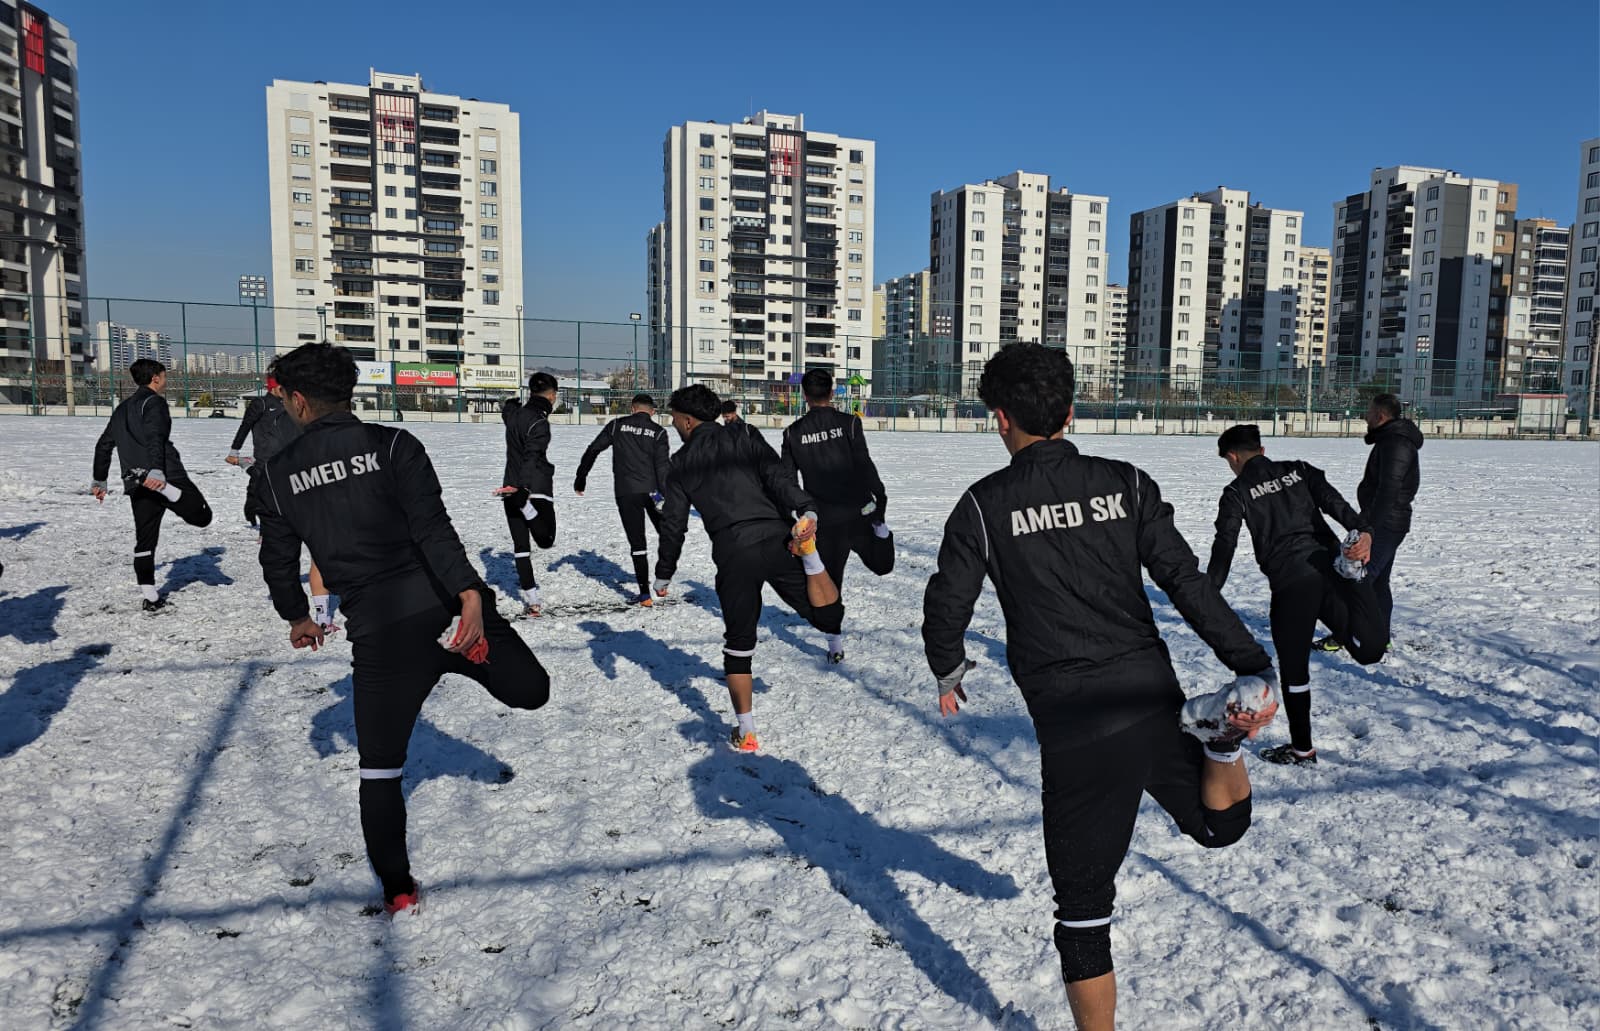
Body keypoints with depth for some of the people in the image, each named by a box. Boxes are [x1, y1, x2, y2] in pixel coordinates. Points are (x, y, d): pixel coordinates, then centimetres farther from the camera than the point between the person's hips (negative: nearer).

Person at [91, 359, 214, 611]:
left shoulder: (123, 409, 23)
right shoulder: (154, 402, -2)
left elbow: (103, 445, 27)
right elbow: (155, 438, -19)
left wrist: (99, 480, 35)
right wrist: (156, 470, -33)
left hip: (137, 486, 8)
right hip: (166, 476, -8)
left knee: (145, 540, 9)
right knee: (202, 516, -8)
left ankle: (150, 597, 7)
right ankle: (170, 493, -30)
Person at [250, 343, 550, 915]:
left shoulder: (276, 475, 7)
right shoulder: (393, 446, 0)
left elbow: (278, 560, 16)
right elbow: (432, 527, -15)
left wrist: (296, 617, 33)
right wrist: (468, 591, -24)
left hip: (379, 631, 2)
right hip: (445, 606, -1)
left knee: (379, 770, 15)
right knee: (531, 690, 20)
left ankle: (398, 891, 20)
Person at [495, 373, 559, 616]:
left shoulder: (514, 414, 7)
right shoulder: (539, 421, -13)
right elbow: (532, 457, -24)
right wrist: (523, 492, -32)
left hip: (513, 486, 7)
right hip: (536, 488, -7)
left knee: (520, 545, 9)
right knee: (546, 540, 3)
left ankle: (530, 599, 11)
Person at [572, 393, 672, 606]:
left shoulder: (617, 425, 5)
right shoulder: (658, 431, 1)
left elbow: (592, 451, 4)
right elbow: (662, 466, -9)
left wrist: (580, 478, 12)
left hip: (626, 492, 1)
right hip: (652, 491, -1)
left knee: (637, 544, 5)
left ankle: (644, 594, 3)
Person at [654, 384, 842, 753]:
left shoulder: (682, 462, 14)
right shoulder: (744, 440, 14)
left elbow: (673, 522, 14)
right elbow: (777, 476, -4)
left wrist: (664, 574, 24)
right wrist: (805, 511, -18)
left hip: (733, 556, 0)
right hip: (775, 541, 0)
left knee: (738, 646, 15)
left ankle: (746, 732, 16)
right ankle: (810, 554, -22)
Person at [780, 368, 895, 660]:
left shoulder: (794, 433, 1)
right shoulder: (849, 423, -6)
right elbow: (865, 467, -12)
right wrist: (881, 498, -3)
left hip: (824, 521, 2)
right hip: (858, 514, -1)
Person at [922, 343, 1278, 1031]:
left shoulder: (985, 505, -5)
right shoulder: (1126, 484, 3)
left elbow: (945, 611, -3)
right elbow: (1187, 583, -2)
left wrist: (949, 676, 16)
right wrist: (1254, 667, 1)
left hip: (1072, 728, -2)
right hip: (1153, 700, 3)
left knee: (1083, 907, 12)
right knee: (1222, 824, 26)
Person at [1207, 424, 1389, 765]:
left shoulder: (1236, 493, 6)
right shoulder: (1300, 470, 17)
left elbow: (1224, 548, -2)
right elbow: (1334, 501, -1)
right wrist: (1363, 532, -16)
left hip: (1289, 585, -3)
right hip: (1330, 569, 3)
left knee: (1294, 669, 11)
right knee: (1369, 650, 2)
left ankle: (1302, 749, 21)